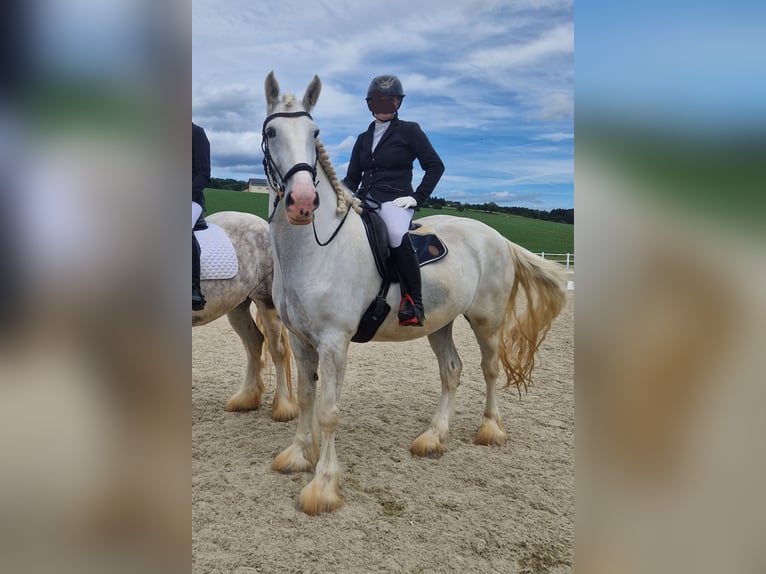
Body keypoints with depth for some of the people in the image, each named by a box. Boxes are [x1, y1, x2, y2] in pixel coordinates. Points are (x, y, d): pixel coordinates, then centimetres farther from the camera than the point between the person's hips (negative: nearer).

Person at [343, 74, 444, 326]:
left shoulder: (409, 130, 6)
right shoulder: (363, 138, 21)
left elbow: (435, 165, 0)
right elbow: (352, 178, 20)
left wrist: (417, 197, -10)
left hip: (395, 200, -6)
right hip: (365, 201, 6)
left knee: (398, 235, -38)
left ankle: (413, 303, -29)